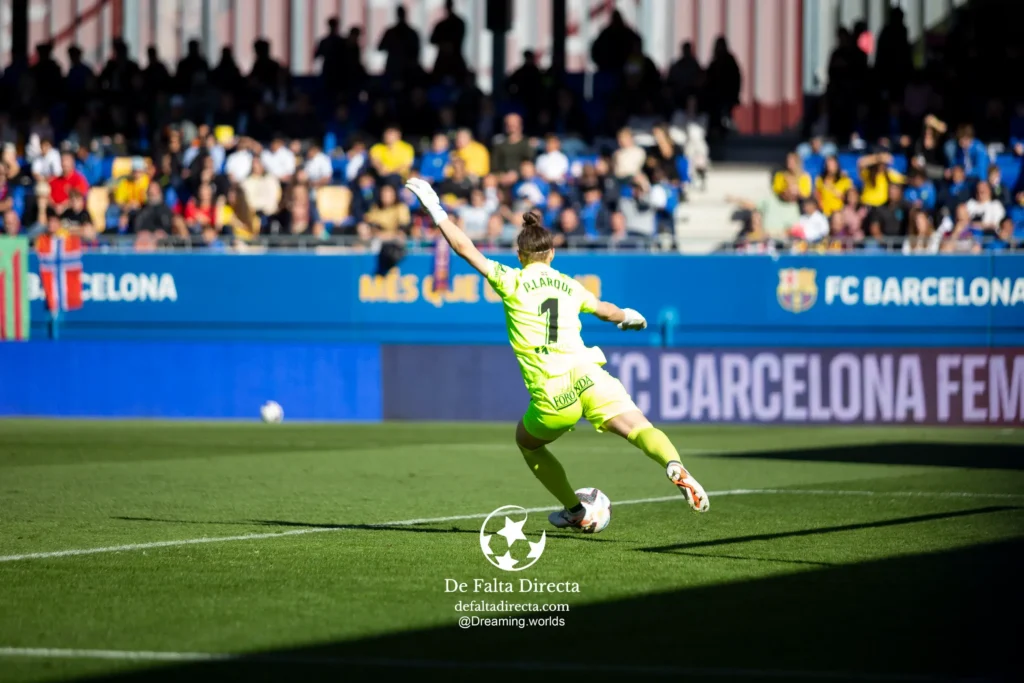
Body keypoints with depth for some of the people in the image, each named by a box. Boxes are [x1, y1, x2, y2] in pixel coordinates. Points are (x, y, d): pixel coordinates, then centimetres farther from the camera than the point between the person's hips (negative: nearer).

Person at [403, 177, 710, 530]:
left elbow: (463, 247, 7)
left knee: (526, 442, 27)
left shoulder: (512, 282, 6)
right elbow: (608, 310, 37)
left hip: (552, 396, -2)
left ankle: (576, 512, 29)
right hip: (588, 377, 2)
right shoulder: (569, 286, 19)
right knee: (639, 427, -13)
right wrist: (630, 316, 59)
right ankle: (674, 467, -46)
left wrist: (435, 209, 16)